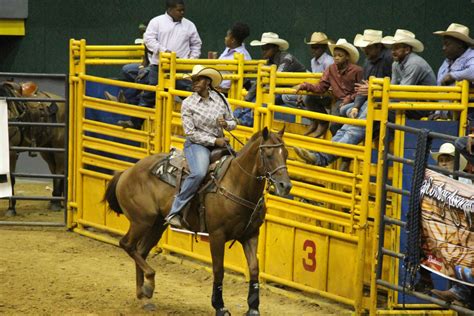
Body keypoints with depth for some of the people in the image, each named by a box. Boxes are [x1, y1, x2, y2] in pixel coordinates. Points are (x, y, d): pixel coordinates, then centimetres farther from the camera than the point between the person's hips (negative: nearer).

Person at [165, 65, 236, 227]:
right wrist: (214, 141, -15)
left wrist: (226, 124, -11)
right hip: (197, 144, -5)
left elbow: (233, 123, 13)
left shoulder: (220, 99, 5)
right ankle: (174, 212, -27)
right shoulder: (188, 103, -4)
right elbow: (191, 133, -8)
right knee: (199, 173, -33)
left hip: (219, 143, 5)